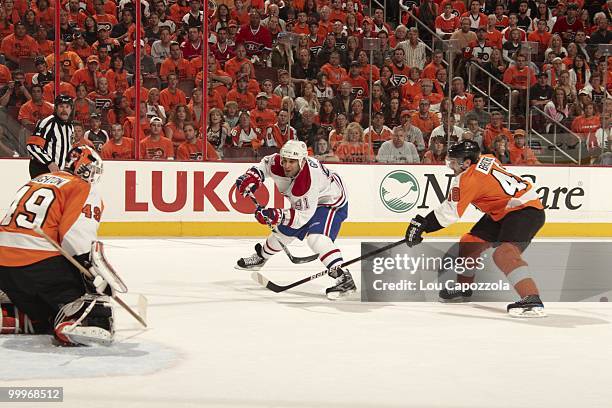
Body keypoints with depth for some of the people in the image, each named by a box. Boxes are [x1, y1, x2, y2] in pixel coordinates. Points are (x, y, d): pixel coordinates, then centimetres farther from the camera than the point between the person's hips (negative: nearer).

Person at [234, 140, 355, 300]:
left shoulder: (309, 180, -41)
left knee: (316, 237, -31)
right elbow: (265, 164, 4)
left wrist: (277, 215, -45)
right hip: (305, 203, 8)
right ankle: (260, 256, 47)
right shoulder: (277, 163, -21)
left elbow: (303, 216, -37)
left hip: (331, 203, -8)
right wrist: (252, 176, -11)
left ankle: (343, 278, -40)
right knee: (283, 230, 19)